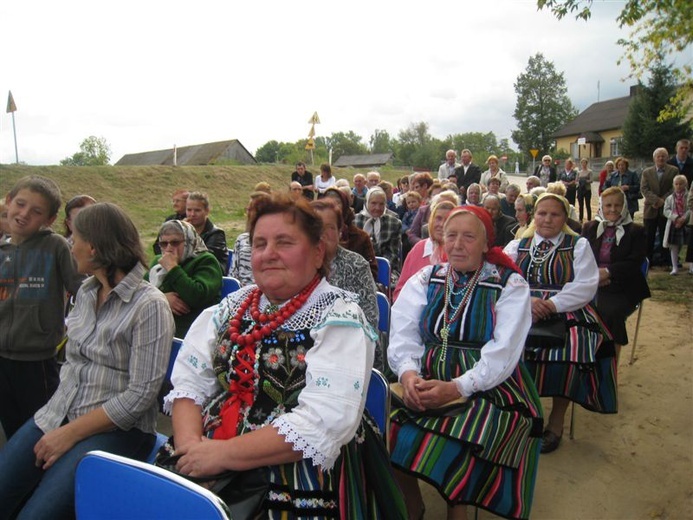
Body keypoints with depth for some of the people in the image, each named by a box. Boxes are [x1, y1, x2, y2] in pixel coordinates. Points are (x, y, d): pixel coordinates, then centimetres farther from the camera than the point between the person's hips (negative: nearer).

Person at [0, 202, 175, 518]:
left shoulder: (150, 305, -16)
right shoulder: (85, 292, 8)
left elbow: (140, 395, -18)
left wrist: (71, 433, -14)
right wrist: (61, 426, 6)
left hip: (114, 429, -6)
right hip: (56, 415, 7)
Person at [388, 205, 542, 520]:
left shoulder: (511, 285, -1)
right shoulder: (425, 279, 8)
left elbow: (503, 352, -13)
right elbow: (402, 334, -2)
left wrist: (458, 387, -26)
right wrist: (408, 373, -22)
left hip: (487, 390, -3)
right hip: (427, 383, 3)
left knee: (454, 454, -28)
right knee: (392, 439, -20)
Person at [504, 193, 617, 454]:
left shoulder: (579, 246, 12)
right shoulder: (517, 246, 17)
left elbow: (586, 285, -3)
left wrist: (553, 304, -17)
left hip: (567, 314, -1)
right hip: (521, 314, 2)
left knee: (569, 351, -31)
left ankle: (556, 422, -9)